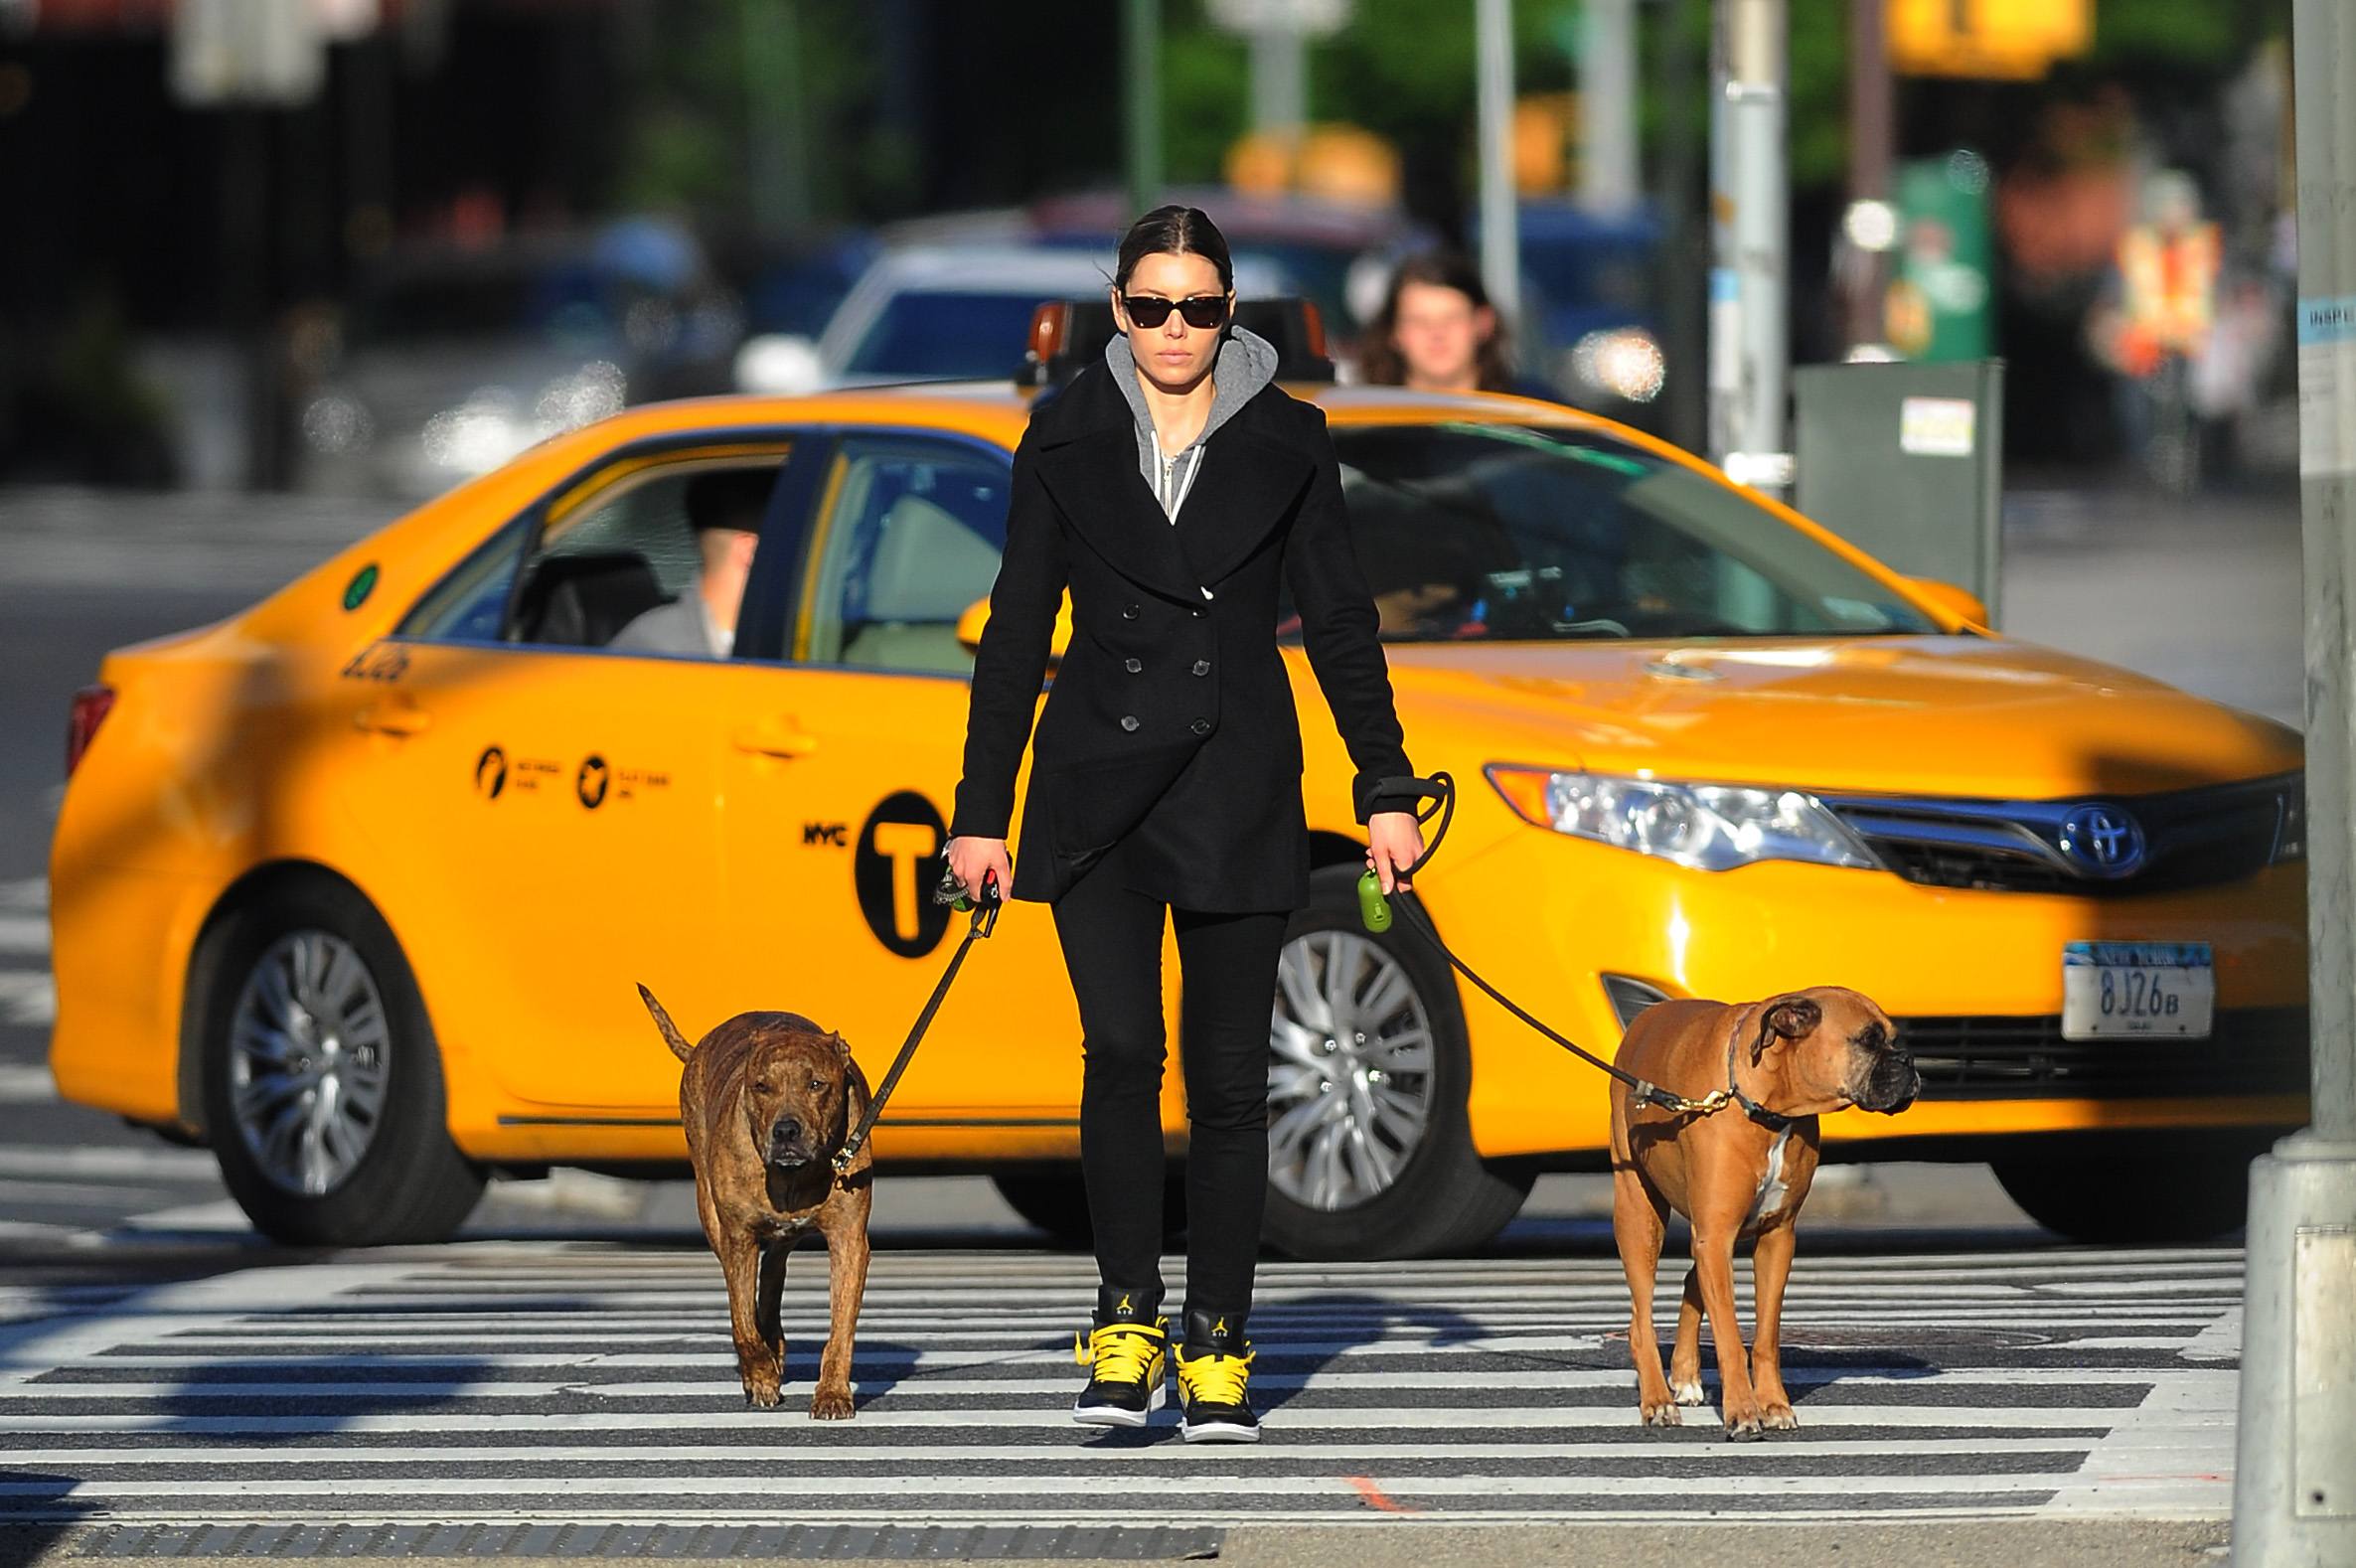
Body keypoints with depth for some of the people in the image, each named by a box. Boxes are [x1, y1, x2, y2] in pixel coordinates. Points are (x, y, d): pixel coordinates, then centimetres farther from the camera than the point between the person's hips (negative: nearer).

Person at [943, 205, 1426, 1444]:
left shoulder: (1284, 443, 3)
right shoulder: (1067, 442, 3)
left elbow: (1338, 623, 6)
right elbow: (1017, 631, 6)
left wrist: (1385, 791, 0)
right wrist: (982, 808, 4)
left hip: (1236, 790, 0)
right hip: (1099, 792, 0)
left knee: (1226, 1073, 0)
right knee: (1120, 1050, -14)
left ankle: (1218, 1347, 7)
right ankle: (1127, 1326, -6)